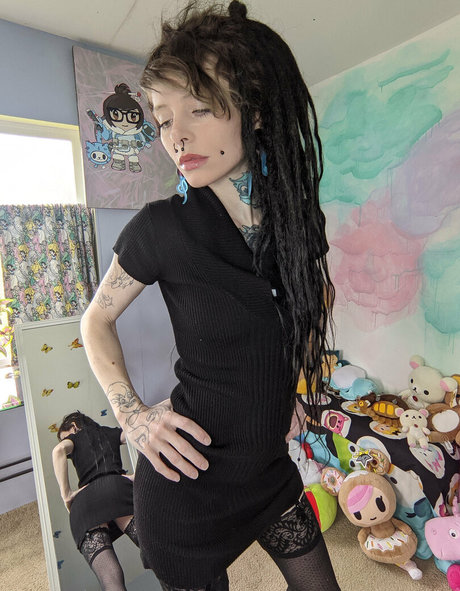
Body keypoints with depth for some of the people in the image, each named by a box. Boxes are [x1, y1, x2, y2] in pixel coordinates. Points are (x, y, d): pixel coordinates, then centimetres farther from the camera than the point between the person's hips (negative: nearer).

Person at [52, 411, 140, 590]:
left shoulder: (73, 437, 28)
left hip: (85, 498, -1)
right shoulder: (110, 432, 33)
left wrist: (66, 494, 3)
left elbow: (59, 450, 2)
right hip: (116, 485, 1)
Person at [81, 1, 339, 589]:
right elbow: (97, 320, -2)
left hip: (271, 465, 4)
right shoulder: (161, 227, -18)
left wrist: (292, 389, 7)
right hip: (189, 476, -3)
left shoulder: (294, 217, -6)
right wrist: (132, 415, -12)